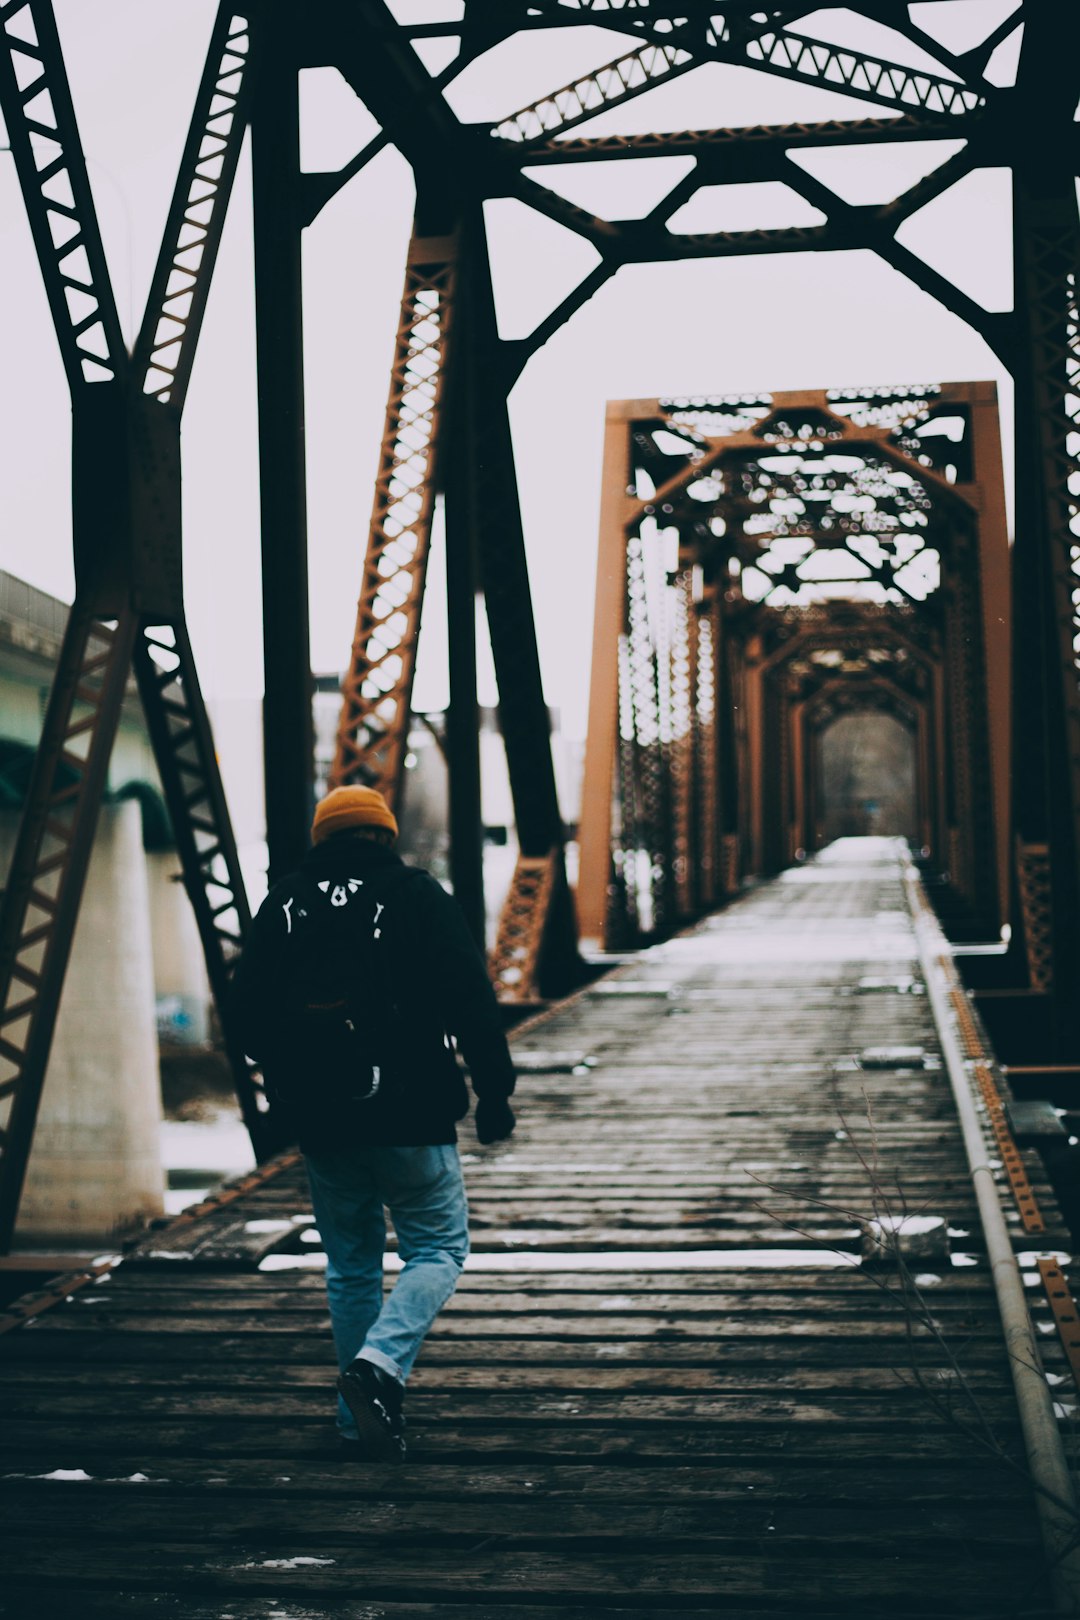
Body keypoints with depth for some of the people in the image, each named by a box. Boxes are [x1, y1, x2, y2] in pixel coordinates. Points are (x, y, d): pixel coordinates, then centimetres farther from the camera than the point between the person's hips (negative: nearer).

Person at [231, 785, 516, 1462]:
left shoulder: (283, 905, 7)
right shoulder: (418, 895, -3)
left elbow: (249, 1009, 10)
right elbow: (472, 1002, -9)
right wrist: (495, 1093, -2)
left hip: (321, 1125, 4)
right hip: (410, 1119, -4)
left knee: (351, 1266, 15)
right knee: (438, 1248, 7)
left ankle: (361, 1422, 17)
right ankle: (381, 1364, -16)